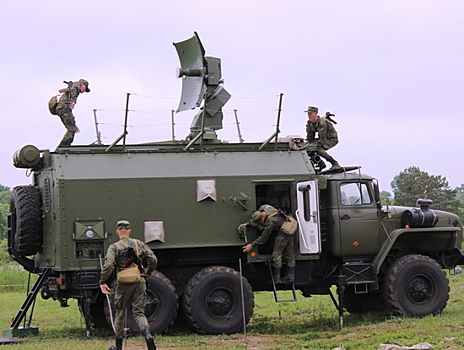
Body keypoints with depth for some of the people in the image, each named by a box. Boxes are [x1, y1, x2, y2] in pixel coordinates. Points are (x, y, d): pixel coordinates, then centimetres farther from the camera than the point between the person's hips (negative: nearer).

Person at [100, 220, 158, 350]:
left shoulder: (114, 247, -5)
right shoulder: (139, 244, 7)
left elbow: (109, 266, -16)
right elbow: (153, 260, 4)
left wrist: (102, 282, -8)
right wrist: (148, 273, 20)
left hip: (124, 285, -2)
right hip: (139, 283, 2)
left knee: (120, 314, 12)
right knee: (139, 312, 5)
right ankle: (148, 335, -22)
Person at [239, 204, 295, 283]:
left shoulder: (270, 222, -32)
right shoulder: (263, 208, -10)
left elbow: (264, 237, -23)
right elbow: (255, 219, 13)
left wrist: (251, 245, -18)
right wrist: (247, 223, 3)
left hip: (284, 232, -10)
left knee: (276, 253, -5)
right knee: (289, 254, 11)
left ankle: (277, 278, -3)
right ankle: (291, 276, 15)